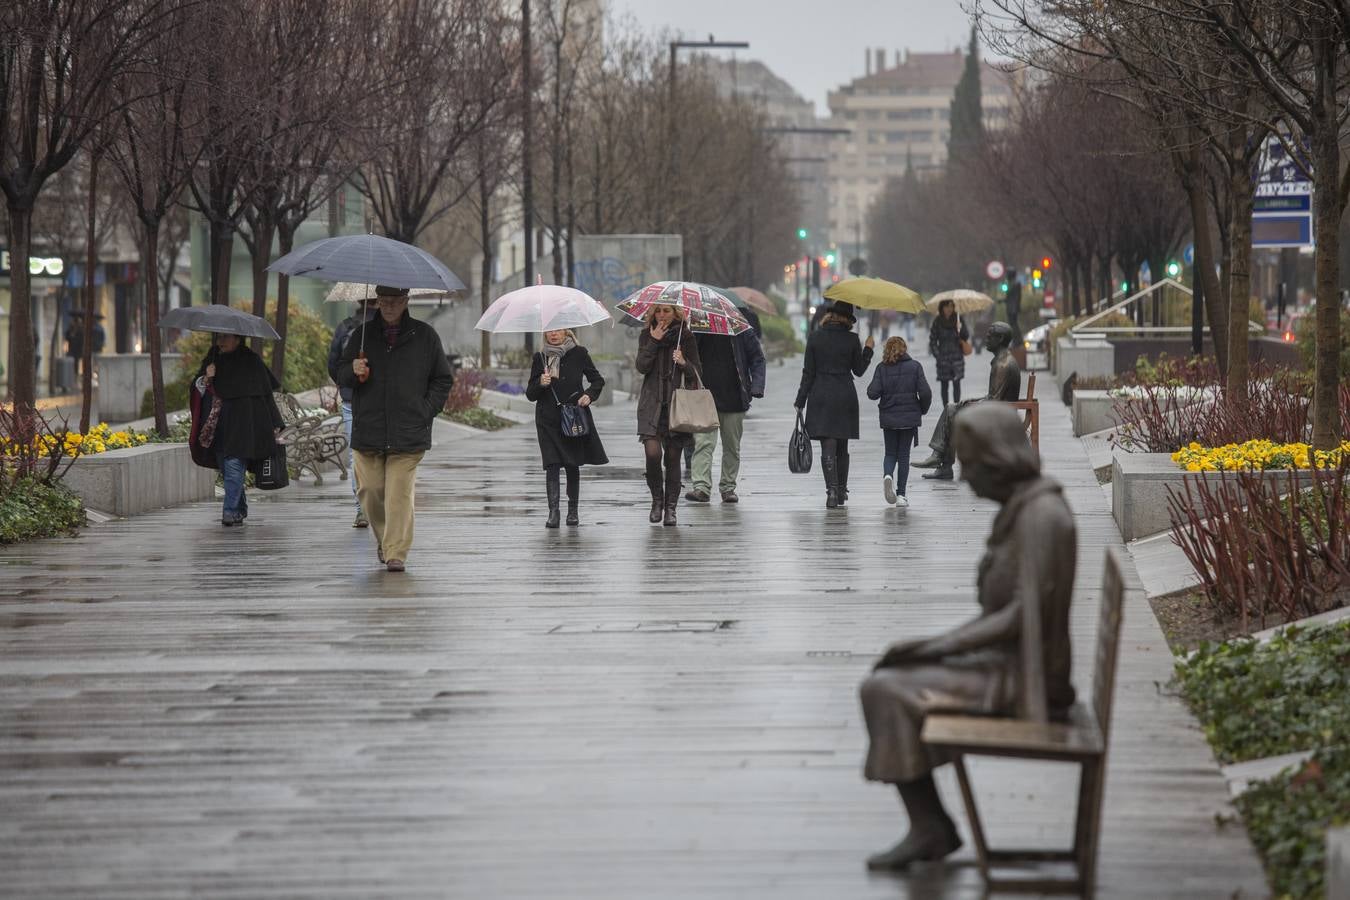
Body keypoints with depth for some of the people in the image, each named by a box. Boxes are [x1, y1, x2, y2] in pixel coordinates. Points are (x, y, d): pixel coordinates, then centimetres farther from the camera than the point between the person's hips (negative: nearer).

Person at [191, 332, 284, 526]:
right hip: (218, 426, 5)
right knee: (225, 467, 8)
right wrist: (206, 379, -10)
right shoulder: (212, 360, 14)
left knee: (234, 465, -15)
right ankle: (241, 509, 21)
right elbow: (196, 388, 14)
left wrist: (274, 424, 1)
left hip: (241, 421, -5)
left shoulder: (251, 361, 0)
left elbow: (267, 391, 2)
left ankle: (231, 511, -18)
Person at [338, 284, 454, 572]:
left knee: (400, 494, -9)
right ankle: (383, 539, 27)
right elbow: (340, 375, 12)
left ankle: (396, 553, -8)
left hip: (408, 432, -2)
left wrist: (426, 410, 0)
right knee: (370, 491, 3)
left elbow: (443, 379, 11)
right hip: (368, 429, 2)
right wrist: (353, 371, -11)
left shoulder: (424, 336, 5)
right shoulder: (363, 334, 8)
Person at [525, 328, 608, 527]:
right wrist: (540, 383, -14)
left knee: (572, 464, 7)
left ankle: (573, 511, 19)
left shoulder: (578, 354, 3)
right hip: (548, 419, 0)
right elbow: (530, 394, 7)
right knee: (552, 465, -10)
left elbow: (597, 380, 11)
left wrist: (590, 395, -8)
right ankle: (553, 512, -15)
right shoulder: (539, 358, 6)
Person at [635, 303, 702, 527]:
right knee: (653, 453, -14)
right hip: (652, 403, 0)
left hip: (677, 403, 0)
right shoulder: (647, 336, 7)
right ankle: (657, 499, 7)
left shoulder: (686, 337, 3)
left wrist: (684, 363, -17)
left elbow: (696, 374, 3)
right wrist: (654, 342, -12)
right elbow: (642, 366, -7)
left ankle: (670, 508, 10)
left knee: (672, 457, 1)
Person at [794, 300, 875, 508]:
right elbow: (859, 371, 6)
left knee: (828, 447, -6)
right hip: (845, 395, 1)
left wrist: (800, 401, 3)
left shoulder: (815, 337, -3)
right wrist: (868, 349, 20)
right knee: (842, 447, 15)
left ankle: (832, 490, -20)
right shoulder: (851, 339, -4)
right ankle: (841, 491, 21)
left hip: (821, 395, -1)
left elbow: (808, 372, -2)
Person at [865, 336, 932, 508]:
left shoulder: (882, 368, -4)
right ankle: (901, 495, 5)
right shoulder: (914, 366, -5)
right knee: (904, 455, 8)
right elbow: (925, 392, -10)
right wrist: (922, 409, 7)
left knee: (890, 453, 15)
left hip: (888, 417, 0)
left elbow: (873, 393, -12)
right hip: (909, 417, 0)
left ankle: (887, 475, -17)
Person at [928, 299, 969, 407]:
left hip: (957, 356, 1)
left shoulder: (958, 319, 3)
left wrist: (961, 328, -16)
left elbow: (966, 337, 5)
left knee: (956, 383, -2)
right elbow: (932, 340, 3)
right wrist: (937, 355, -6)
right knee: (944, 385, 3)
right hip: (943, 357, -1)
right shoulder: (937, 322, -1)